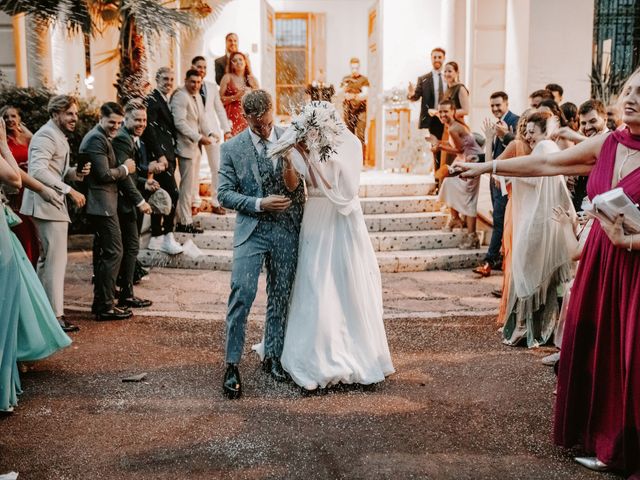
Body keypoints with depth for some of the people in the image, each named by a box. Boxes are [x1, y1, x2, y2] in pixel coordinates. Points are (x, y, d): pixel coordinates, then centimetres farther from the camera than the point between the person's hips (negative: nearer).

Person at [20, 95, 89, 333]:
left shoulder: (58, 136, 19)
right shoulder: (46, 136, -14)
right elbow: (38, 171, -27)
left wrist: (76, 172, 4)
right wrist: (70, 191, -28)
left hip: (53, 204, 11)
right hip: (48, 205, -11)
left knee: (46, 259, 17)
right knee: (56, 260, -9)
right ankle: (55, 315, -5)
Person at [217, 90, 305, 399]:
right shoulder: (232, 148, 0)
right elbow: (224, 193, -2)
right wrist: (260, 204, -15)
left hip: (287, 228, 2)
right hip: (251, 229, -2)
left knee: (280, 296, 10)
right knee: (242, 293, -12)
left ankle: (273, 357, 25)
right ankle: (232, 365, -2)